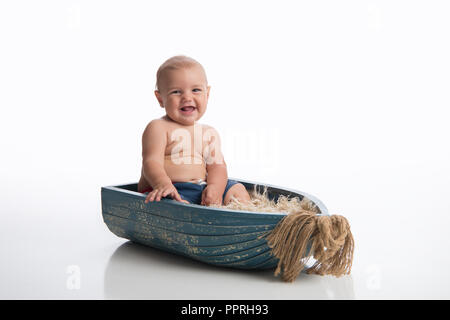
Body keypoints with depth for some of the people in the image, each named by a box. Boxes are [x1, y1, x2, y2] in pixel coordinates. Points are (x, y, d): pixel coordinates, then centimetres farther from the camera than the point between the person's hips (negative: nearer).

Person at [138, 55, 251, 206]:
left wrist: (215, 187, -14)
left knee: (237, 189, -1)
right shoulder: (158, 128, -2)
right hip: (170, 191, -6)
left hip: (201, 190, 7)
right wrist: (162, 184, -37)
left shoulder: (209, 133, 16)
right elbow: (152, 162, -14)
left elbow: (216, 165, 10)